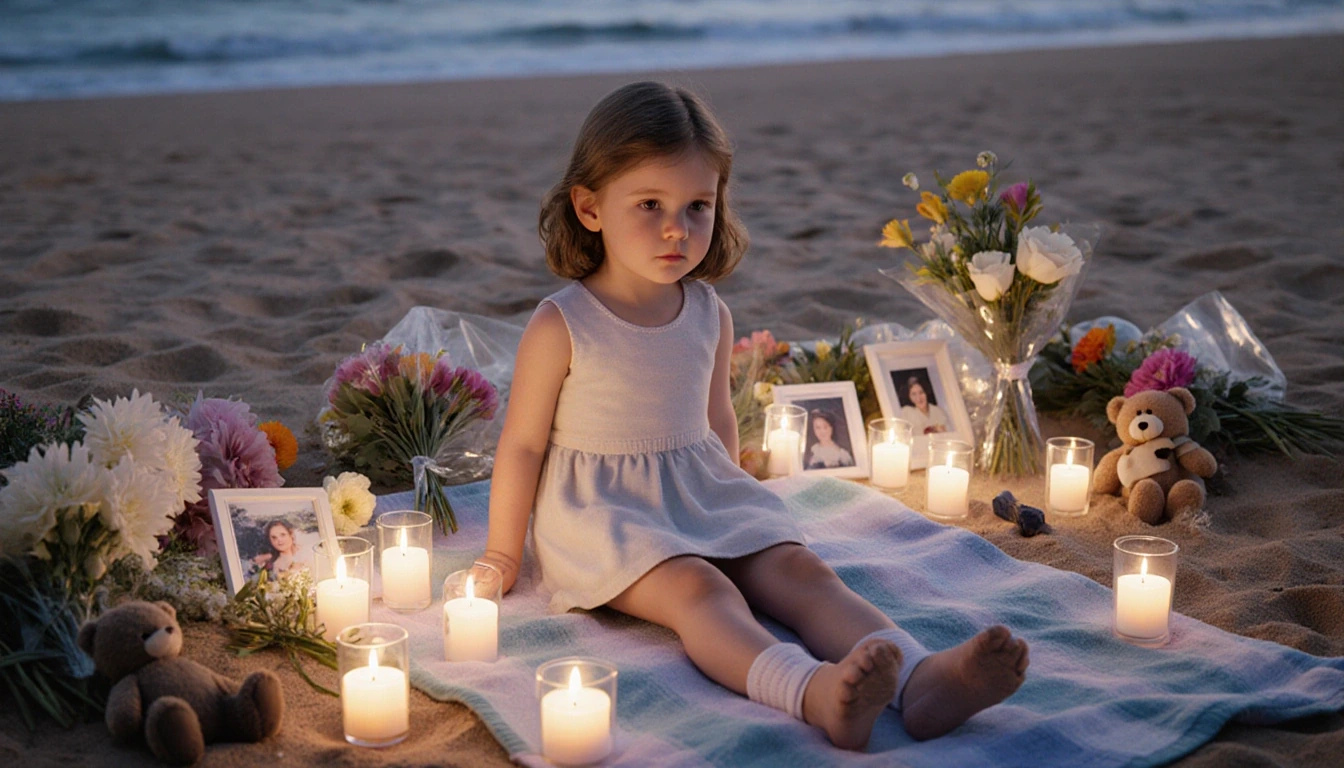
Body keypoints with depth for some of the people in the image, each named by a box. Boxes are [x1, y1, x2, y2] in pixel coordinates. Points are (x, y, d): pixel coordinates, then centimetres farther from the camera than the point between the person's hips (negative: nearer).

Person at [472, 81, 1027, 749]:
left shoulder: (709, 316, 5)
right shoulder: (560, 327, -11)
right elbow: (523, 445, -4)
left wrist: (726, 506, 28)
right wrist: (502, 556, 3)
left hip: (703, 495, 5)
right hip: (602, 512, -5)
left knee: (798, 568, -20)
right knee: (695, 588, -32)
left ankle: (920, 680, -42)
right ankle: (812, 692, -59)